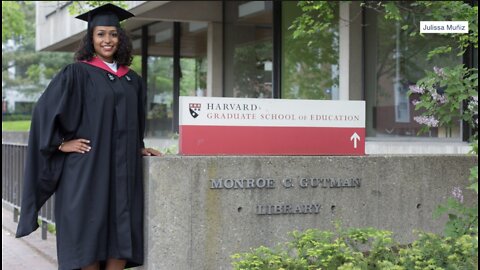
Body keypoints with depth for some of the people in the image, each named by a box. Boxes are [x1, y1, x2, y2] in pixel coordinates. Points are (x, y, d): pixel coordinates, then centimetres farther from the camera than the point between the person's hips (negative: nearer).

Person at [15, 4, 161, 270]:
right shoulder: (76, 73, -3)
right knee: (90, 234, -3)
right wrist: (63, 143, -10)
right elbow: (44, 111, -5)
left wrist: (139, 147, 12)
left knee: (122, 235, 2)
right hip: (87, 167, -5)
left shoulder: (132, 80, 15)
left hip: (123, 169, 5)